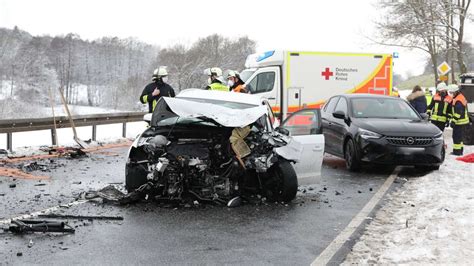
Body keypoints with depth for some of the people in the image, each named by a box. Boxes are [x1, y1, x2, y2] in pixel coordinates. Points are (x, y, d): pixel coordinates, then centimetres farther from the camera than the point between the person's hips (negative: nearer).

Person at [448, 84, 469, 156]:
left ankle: (457, 151, -1)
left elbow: (458, 112, -25)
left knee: (456, 136, -5)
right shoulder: (460, 96, 14)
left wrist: (453, 121, -24)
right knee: (459, 136, 18)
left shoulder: (458, 100, -21)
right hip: (462, 121, 11)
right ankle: (460, 150, 27)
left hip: (459, 121, -11)